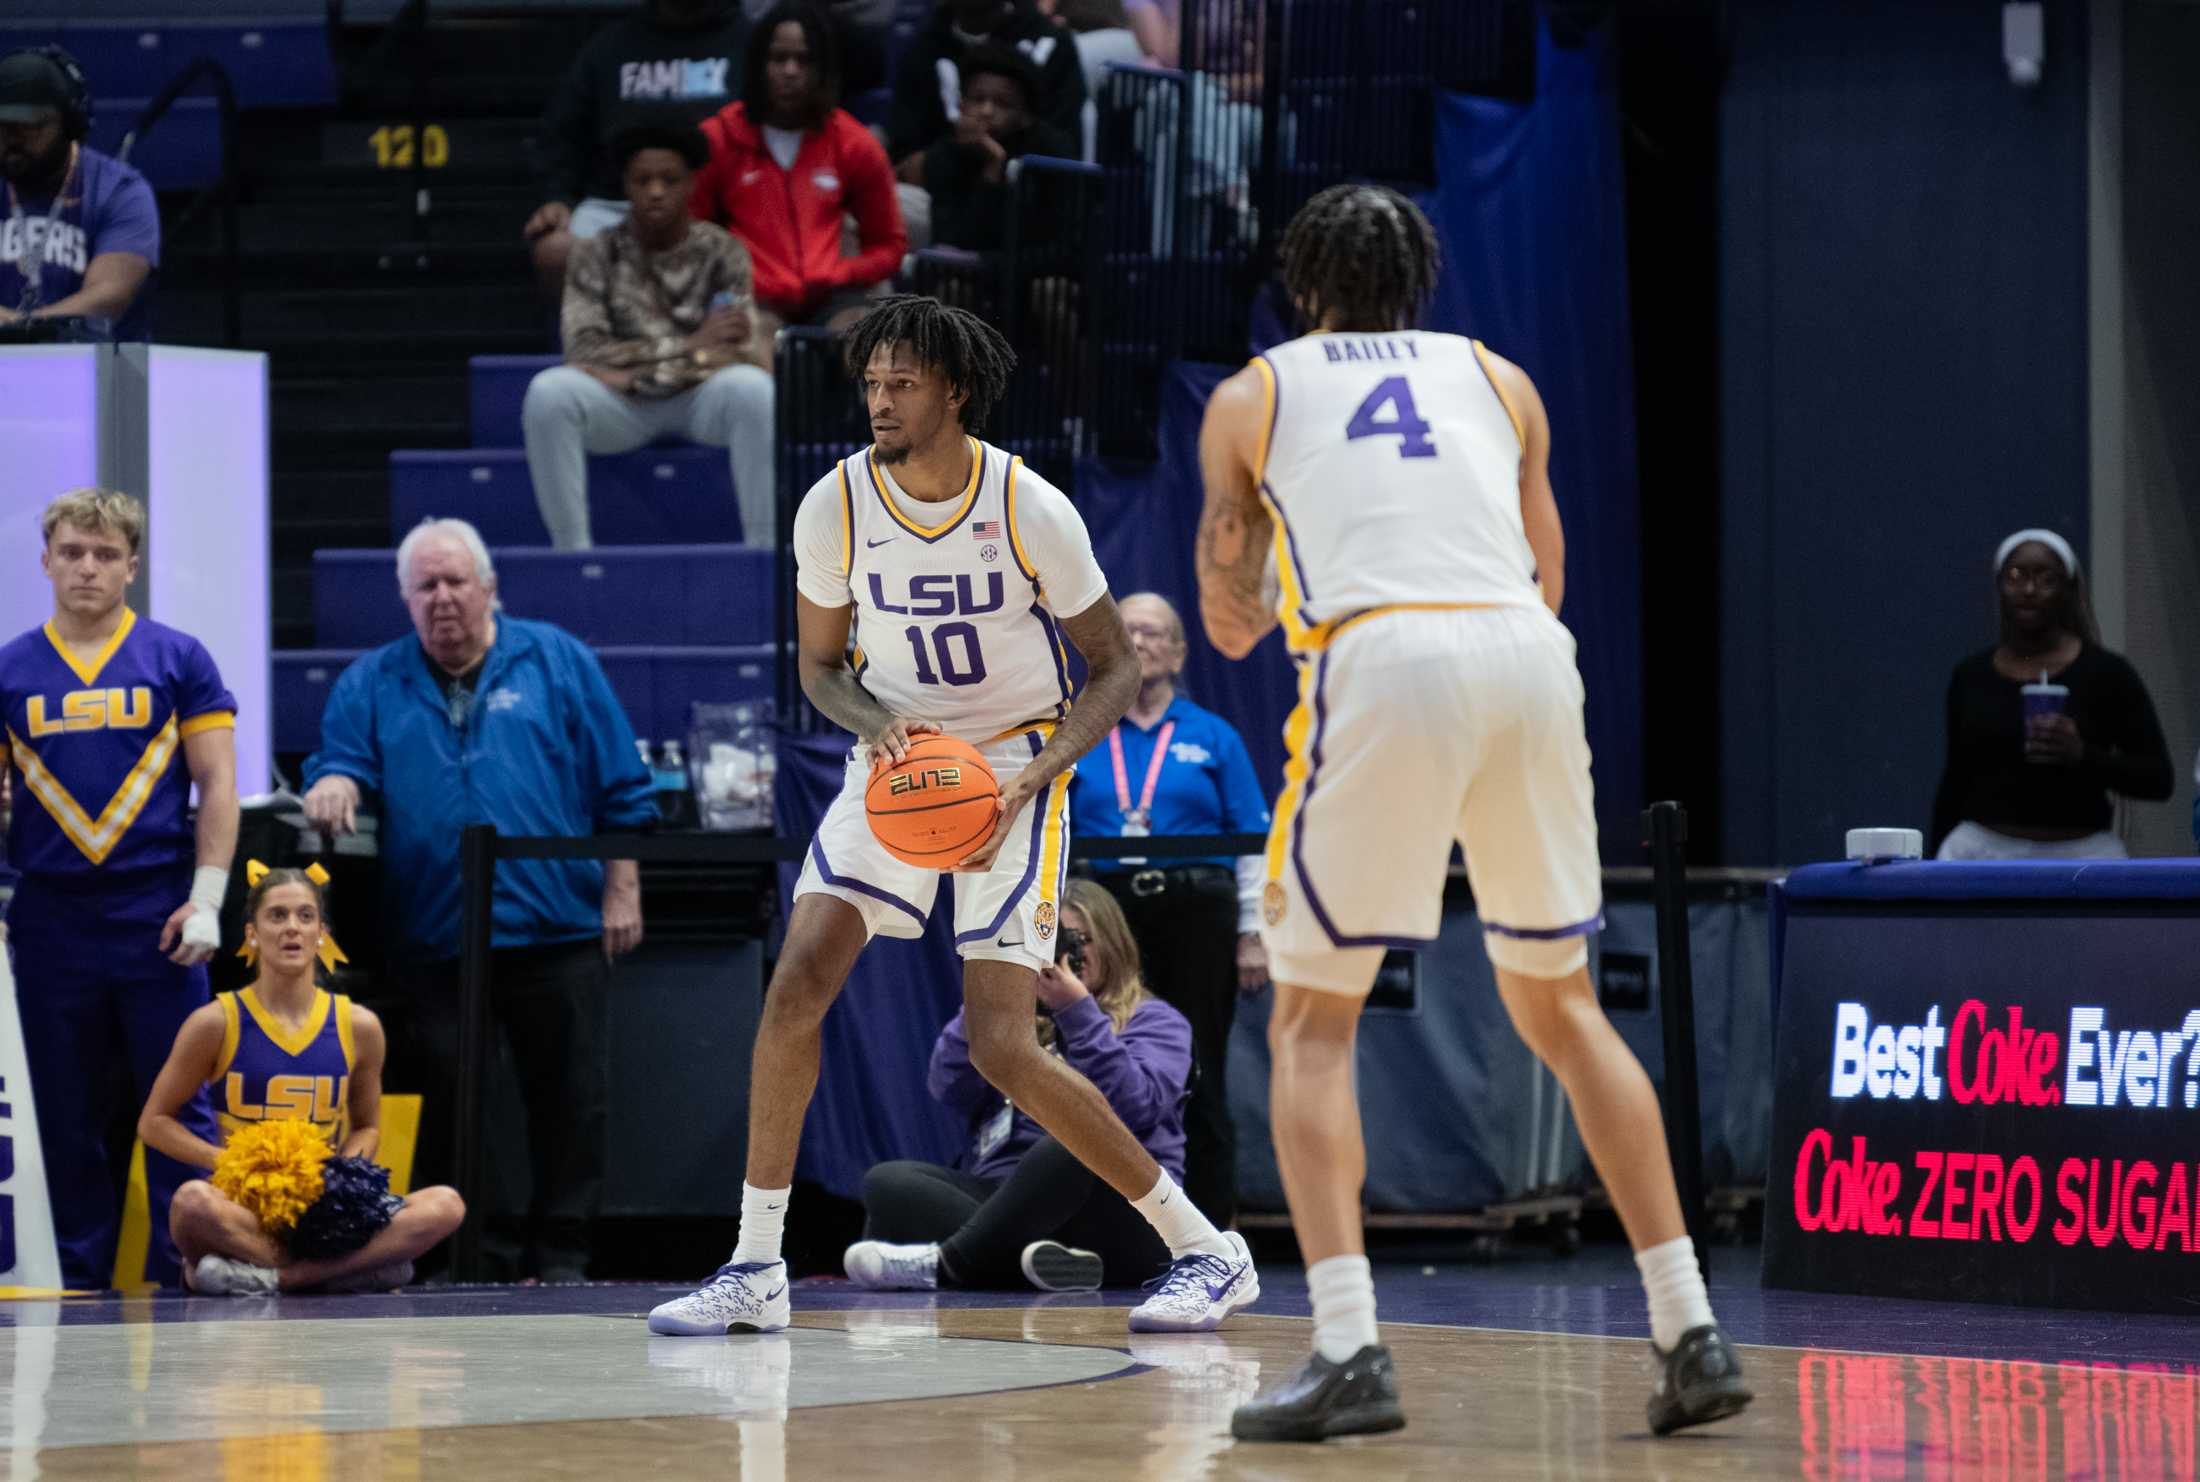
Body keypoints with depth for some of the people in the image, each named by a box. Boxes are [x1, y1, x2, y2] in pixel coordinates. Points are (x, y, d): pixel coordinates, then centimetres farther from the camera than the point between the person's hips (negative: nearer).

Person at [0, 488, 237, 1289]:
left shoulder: (176, 659, 4)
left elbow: (217, 785, 2)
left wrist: (205, 899, -6)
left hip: (156, 921, -2)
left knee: (179, 1106, -3)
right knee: (68, 1121, 6)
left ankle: (182, 1282, -2)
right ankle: (84, 1282, 12)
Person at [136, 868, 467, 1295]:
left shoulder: (358, 1027, 7)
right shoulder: (216, 1024, 0)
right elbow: (154, 1122, 6)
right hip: (242, 1208, -3)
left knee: (446, 1204, -23)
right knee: (193, 1202, -39)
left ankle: (267, 1275, -29)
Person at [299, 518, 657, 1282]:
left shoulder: (557, 662, 7)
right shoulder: (373, 683, 12)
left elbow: (620, 790, 6)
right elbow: (341, 761, 1)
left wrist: (621, 889, 0)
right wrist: (335, 785, -23)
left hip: (555, 931, -1)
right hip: (432, 935, 1)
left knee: (568, 1097, 1)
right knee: (447, 1098, 2)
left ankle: (560, 1248, 8)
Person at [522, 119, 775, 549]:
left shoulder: (721, 252, 0)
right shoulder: (597, 257, 1)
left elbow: (741, 351, -9)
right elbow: (583, 352, -11)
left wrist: (633, 370, -17)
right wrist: (690, 345, -18)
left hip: (700, 400, 0)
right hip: (622, 406, 0)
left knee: (751, 387, -35)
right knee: (548, 392, -31)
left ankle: (764, 549, -31)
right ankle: (572, 555, -28)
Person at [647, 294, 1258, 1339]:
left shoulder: (1030, 511, -16)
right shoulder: (834, 507, -8)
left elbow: (1114, 671, -6)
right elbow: (818, 665, 6)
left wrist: (1028, 780, -21)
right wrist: (876, 723, -17)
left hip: (1016, 765, -4)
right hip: (896, 763, 4)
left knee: (1001, 1048, -13)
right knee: (795, 987, -12)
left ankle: (1204, 1251, 0)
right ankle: (755, 1272, -3)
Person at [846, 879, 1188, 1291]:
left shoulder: (1155, 1021, 12)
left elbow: (1134, 1107, -9)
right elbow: (950, 1090, 6)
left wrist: (1078, 1012, -9)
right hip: (1006, 1202, 5)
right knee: (887, 1182, -21)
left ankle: (945, 1261, -39)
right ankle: (1045, 1257, -41)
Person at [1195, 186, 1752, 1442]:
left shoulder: (1254, 394, 20)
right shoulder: (1498, 379, 25)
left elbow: (1228, 619, 25)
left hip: (1384, 663, -3)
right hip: (1529, 660, 3)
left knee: (1314, 1022, 7)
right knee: (1561, 1005, 19)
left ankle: (1350, 1348, -10)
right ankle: (1692, 1331, 13)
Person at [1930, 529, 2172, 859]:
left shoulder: (2106, 673, -3)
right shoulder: (1971, 676, 8)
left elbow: (2158, 778, -5)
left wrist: (2083, 756, -21)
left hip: (2080, 859, -2)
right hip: (1981, 856, 2)